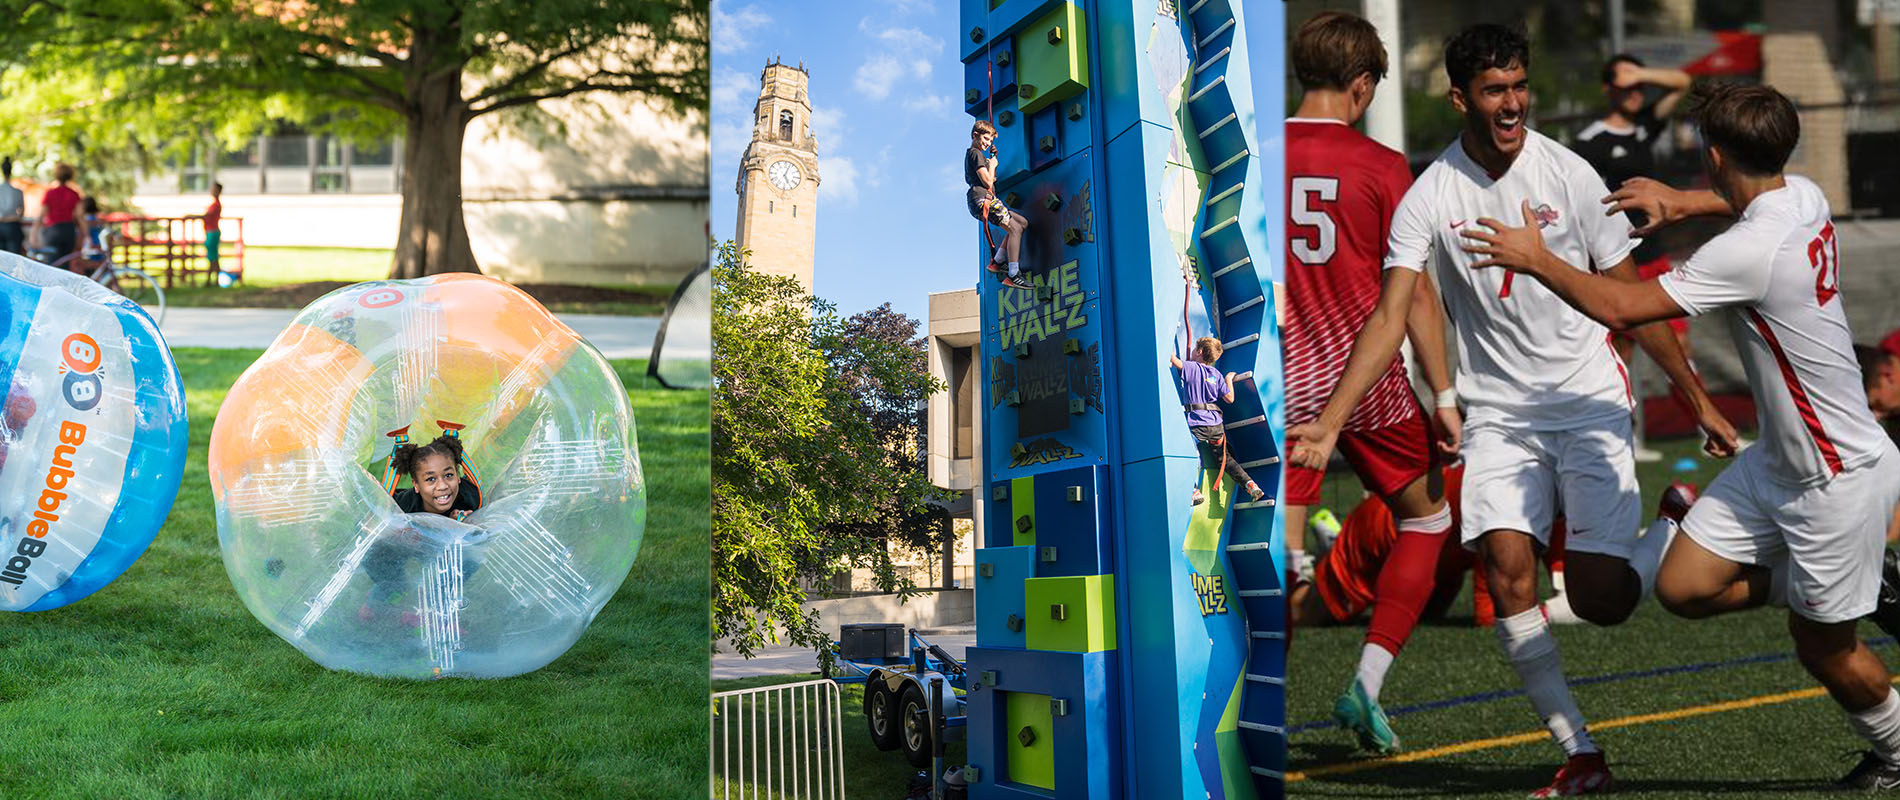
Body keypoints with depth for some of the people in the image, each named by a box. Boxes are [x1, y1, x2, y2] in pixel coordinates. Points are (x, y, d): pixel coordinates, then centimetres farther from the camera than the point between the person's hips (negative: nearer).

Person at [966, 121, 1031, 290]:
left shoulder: (971, 155, 25)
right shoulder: (976, 154, -7)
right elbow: (988, 181, -15)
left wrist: (991, 158, 27)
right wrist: (992, 165, 3)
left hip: (980, 202, 10)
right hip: (982, 198, -10)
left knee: (1022, 222, 13)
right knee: (1014, 228, -17)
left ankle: (997, 261, 8)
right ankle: (1013, 275, -25)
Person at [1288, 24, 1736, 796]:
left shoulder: (1569, 174, -6)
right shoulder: (1429, 197, -6)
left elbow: (1630, 298, 1)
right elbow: (1393, 313, -13)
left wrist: (1699, 400, 4)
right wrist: (1329, 421, -24)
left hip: (1590, 402, -1)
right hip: (1497, 412, 1)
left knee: (1600, 599, -8)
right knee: (1505, 567, -15)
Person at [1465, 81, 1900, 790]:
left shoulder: (1752, 251, -29)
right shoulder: (1804, 195, -2)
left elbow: (1620, 308, -24)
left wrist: (1536, 259, -12)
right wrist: (1683, 202, 19)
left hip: (1841, 479, -8)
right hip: (1779, 461, 8)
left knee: (1823, 649, 10)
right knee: (1683, 588, 5)